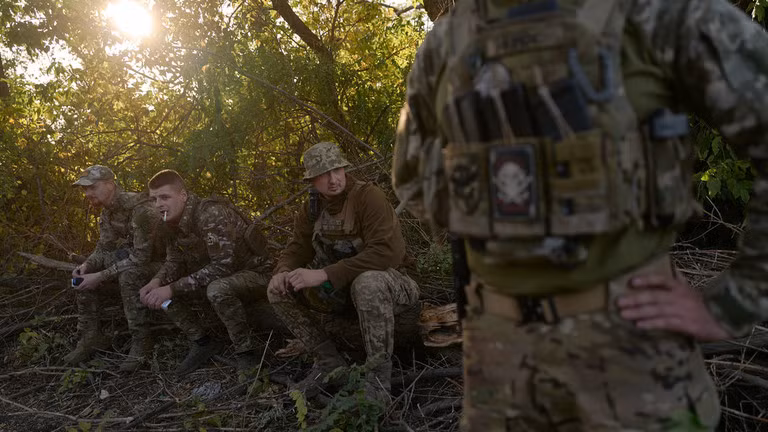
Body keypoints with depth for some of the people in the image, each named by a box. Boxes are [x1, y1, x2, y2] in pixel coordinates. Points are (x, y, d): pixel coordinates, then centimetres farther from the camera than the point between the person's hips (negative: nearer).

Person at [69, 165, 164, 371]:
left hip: (155, 262, -9)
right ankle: (91, 337, 7)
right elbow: (104, 247, 7)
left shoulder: (139, 208, -28)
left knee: (129, 275, -37)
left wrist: (101, 276, -30)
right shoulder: (107, 212, 2)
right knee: (84, 277, -2)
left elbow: (140, 257, -32)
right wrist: (87, 265, -15)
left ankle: (141, 342, -24)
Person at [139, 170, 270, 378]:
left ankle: (246, 353, -19)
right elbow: (175, 261, 6)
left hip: (255, 273, -8)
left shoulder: (212, 214, -28)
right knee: (161, 291, -2)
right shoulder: (174, 220, -2)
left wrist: (173, 288, -33)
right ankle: (202, 342, 11)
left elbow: (223, 266, -34)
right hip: (215, 275, 9)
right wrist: (157, 282, -17)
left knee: (218, 289, -39)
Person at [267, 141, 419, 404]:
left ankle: (379, 372, -23)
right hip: (343, 289, 7)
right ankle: (330, 362, 1)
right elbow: (298, 248, 10)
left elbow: (387, 252, -32)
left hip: (388, 284, -7)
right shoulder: (312, 208, 0)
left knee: (367, 283, -41)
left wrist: (324, 274, -35)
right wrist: (282, 272, -16)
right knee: (279, 291, -6)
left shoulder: (368, 196, -21)